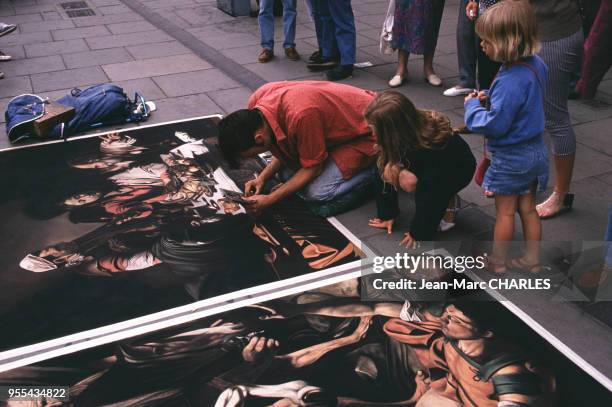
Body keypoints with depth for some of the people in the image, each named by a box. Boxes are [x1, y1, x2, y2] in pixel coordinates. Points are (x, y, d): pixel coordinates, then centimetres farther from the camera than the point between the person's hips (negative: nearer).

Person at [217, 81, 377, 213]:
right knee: (287, 171, -2)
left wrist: (269, 199, -22)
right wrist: (262, 177, -11)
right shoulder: (256, 102, -15)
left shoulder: (300, 115, -39)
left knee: (317, 192, -19)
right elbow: (286, 149, 2)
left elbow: (313, 168, -23)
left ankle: (373, 169, -1)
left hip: (365, 131, -8)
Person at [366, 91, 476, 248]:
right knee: (389, 171, -24)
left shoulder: (434, 145, -39)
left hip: (459, 169, -6)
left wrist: (417, 233, -23)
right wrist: (387, 214, -13)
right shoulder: (399, 136, -25)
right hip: (422, 164, 6)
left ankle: (448, 202, -4)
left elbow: (431, 195, -31)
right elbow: (384, 172, -14)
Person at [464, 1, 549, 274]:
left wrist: (473, 106, -12)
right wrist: (490, 100, 0)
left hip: (511, 157, -8)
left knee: (505, 211, 9)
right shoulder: (536, 64, -2)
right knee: (528, 208, 19)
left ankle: (497, 261, 26)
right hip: (535, 150, 8)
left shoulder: (510, 81, -30)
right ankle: (532, 260, 32)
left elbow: (494, 125, -27)